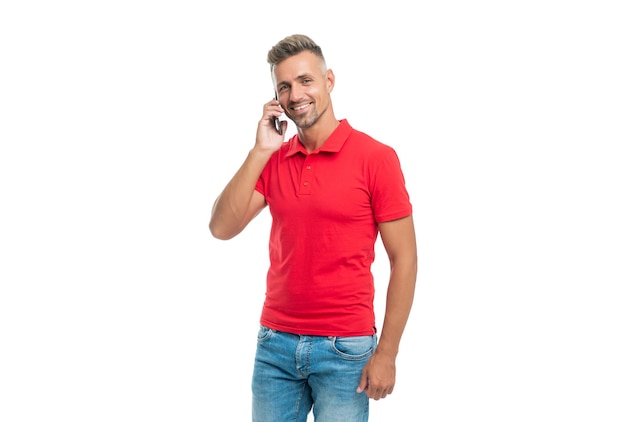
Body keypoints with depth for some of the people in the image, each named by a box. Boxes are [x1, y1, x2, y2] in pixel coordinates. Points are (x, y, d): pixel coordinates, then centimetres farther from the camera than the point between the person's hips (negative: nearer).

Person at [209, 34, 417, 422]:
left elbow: (404, 260, -7)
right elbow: (221, 228, -4)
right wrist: (260, 152, -10)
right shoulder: (273, 159, 6)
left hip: (344, 347, -4)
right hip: (275, 344, 4)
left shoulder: (376, 158, -8)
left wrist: (386, 354, -9)